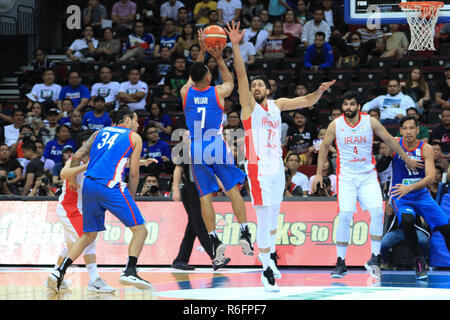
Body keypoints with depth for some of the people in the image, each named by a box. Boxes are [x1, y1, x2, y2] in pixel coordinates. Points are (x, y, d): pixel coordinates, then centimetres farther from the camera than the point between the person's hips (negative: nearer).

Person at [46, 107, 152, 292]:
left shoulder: (100, 132, 24)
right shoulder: (134, 138, 12)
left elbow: (77, 157, 16)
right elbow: (133, 173, 8)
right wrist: (131, 197, 20)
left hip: (89, 185, 6)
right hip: (110, 186, -6)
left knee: (89, 235, 18)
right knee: (140, 230, 2)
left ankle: (59, 272, 6)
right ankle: (130, 272, -15)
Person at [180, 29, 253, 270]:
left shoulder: (186, 93, 0)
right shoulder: (218, 93, -4)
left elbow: (193, 77, 23)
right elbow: (230, 81, 21)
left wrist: (202, 52, 26)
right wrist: (219, 59, 25)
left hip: (197, 150, 1)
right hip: (218, 147, -1)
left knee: (205, 196, 2)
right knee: (233, 189, 7)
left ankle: (215, 240, -8)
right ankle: (244, 234, 0)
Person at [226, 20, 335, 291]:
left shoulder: (277, 105, 14)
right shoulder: (249, 105, -1)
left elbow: (306, 102, 17)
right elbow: (241, 74, -12)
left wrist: (320, 91, -4)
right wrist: (235, 46, -22)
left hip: (277, 167, 6)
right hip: (258, 167, -6)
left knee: (273, 216, 16)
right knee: (265, 219, -11)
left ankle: (270, 254, 35)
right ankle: (267, 270, -9)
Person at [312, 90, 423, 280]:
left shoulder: (370, 122, -4)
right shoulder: (335, 125, -4)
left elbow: (389, 140, 7)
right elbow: (324, 146, 9)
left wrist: (407, 160, 14)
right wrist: (319, 173, 8)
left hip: (368, 175, 1)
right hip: (346, 176, -1)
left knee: (377, 212, -14)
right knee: (345, 216, -14)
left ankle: (374, 258, -5)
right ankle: (341, 263, -5)